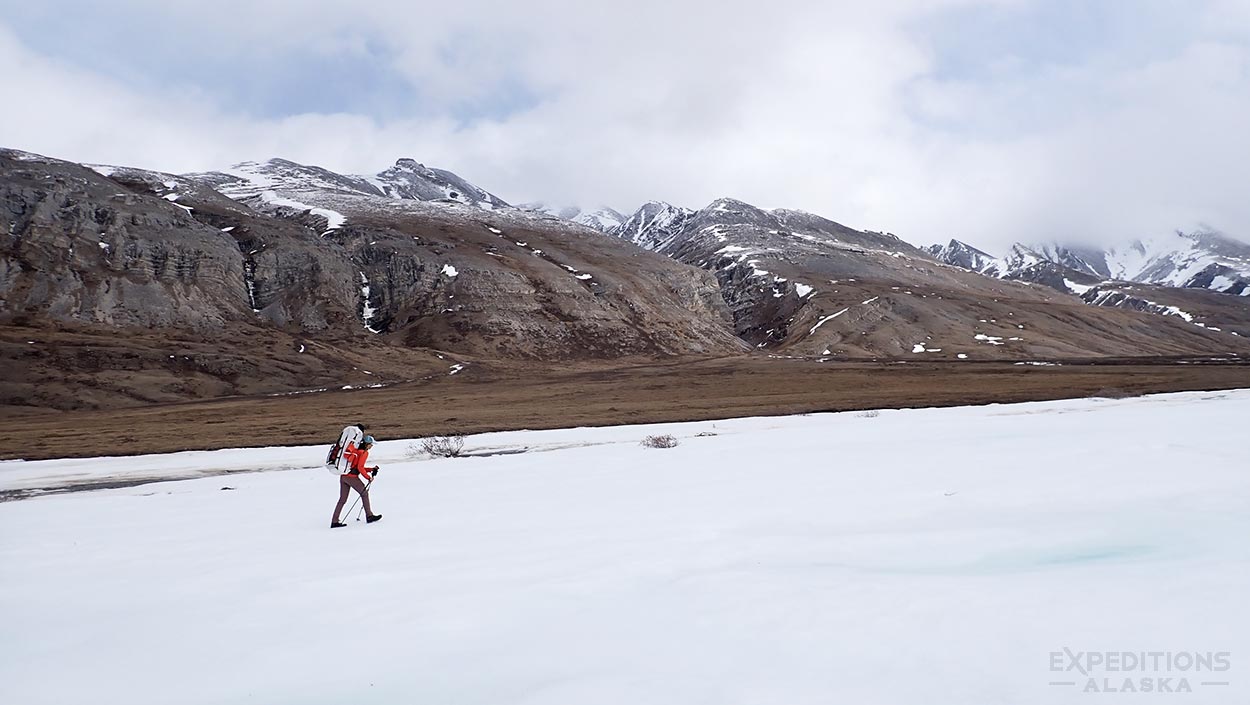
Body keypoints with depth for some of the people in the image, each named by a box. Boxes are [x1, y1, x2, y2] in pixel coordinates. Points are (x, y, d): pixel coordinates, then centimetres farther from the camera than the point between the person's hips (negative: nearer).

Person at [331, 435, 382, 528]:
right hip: (352, 477, -8)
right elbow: (360, 468, -13)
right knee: (364, 493, 7)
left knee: (342, 499, 10)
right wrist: (368, 477, -5)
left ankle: (334, 522, 8)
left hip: (343, 476, 8)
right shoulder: (364, 452, -6)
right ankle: (369, 516, 10)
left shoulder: (356, 449, 20)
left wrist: (372, 469, 20)